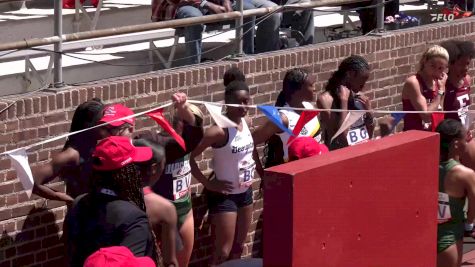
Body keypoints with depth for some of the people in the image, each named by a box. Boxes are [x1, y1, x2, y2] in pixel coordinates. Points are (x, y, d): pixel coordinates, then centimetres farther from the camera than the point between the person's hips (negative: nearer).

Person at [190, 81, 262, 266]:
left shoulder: (245, 122, -2)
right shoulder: (220, 131, -25)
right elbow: (189, 156, -26)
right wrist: (208, 183, -23)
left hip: (245, 192, 8)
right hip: (224, 195, -8)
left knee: (238, 247, 17)